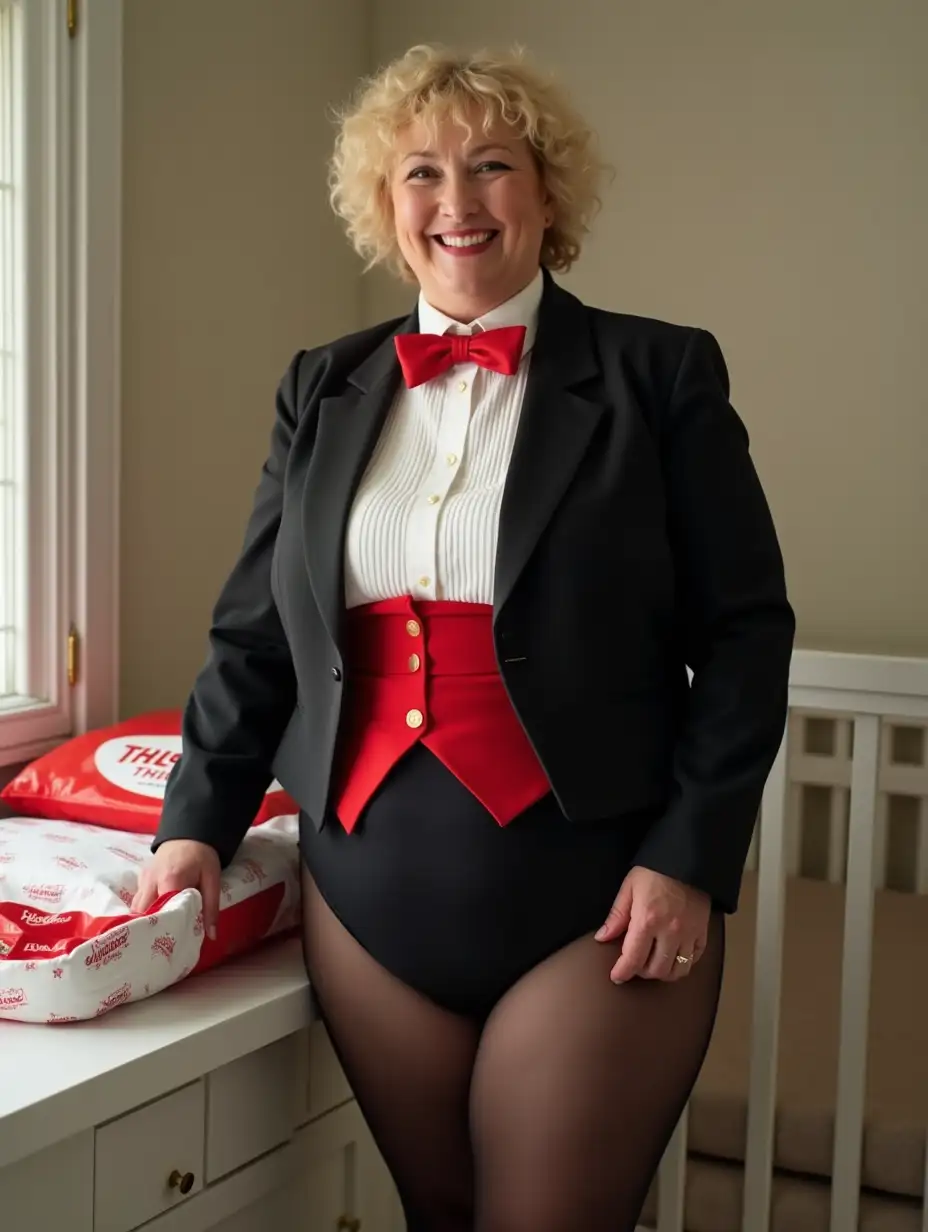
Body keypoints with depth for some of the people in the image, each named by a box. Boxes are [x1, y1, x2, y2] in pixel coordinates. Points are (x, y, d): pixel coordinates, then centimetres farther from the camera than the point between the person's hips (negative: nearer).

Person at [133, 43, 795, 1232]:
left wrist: (690, 855, -10)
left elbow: (744, 630, -3)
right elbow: (254, 631, 13)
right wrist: (198, 819, 3)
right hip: (369, 906, 4)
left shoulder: (659, 375, -1)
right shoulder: (324, 390, 10)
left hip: (596, 908, -3)